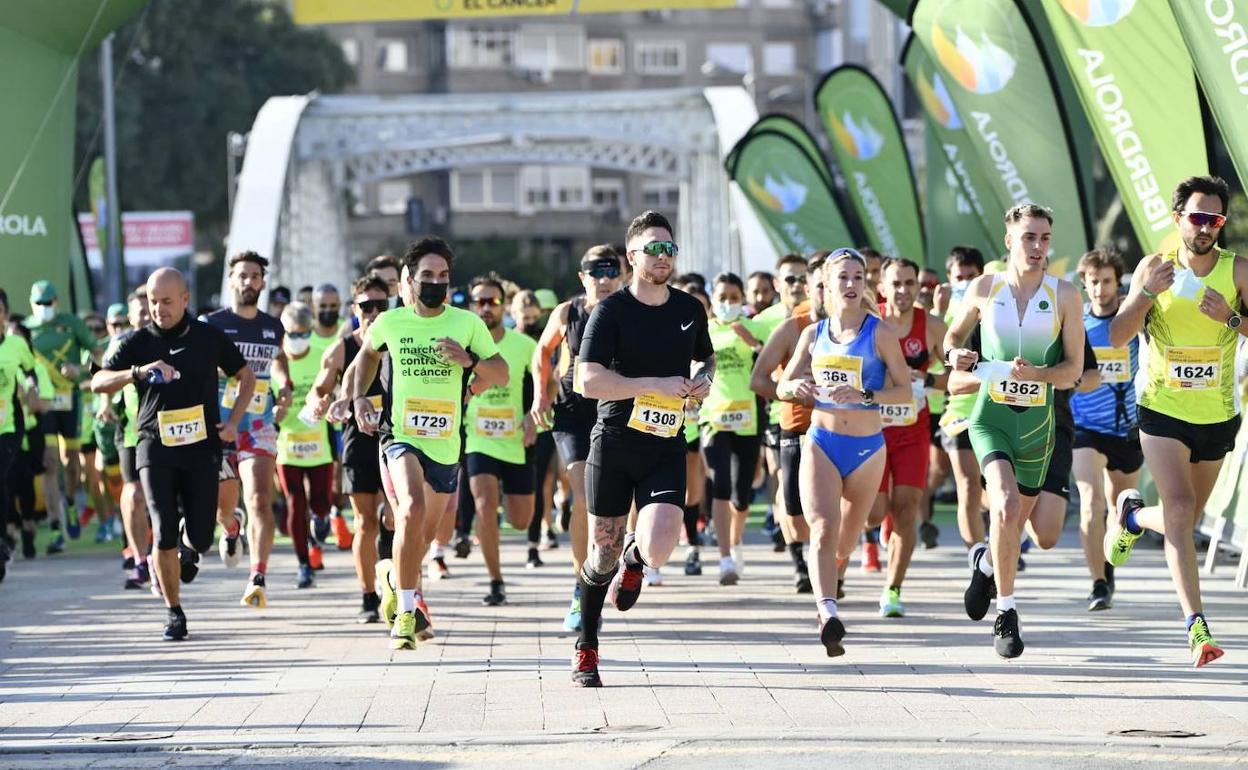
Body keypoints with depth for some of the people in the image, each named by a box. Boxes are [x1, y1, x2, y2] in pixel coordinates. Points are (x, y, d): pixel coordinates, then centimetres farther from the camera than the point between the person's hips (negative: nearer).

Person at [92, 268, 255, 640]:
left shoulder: (210, 337, 4)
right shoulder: (138, 343, 2)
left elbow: (246, 377, 18)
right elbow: (98, 382, -8)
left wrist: (233, 421, 5)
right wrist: (138, 372, -24)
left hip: (202, 446, 1)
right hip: (156, 446, 0)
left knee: (201, 536, -4)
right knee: (164, 537, -7)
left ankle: (189, 548, 35)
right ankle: (175, 613, 6)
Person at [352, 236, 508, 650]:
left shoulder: (467, 323, -1)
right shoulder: (390, 322, 0)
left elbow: (501, 374, 2)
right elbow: (368, 352, 22)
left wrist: (469, 360, -17)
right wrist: (359, 398, 10)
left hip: (445, 443, 3)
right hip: (400, 435, -3)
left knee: (427, 531, 16)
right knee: (413, 510, -27)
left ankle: (392, 575, 49)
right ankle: (406, 611, -19)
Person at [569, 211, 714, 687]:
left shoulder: (689, 309, 7)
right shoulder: (611, 311, -6)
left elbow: (706, 357, 27)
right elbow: (590, 381, -15)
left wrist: (705, 379, 4)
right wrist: (657, 384, -18)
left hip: (666, 449, 2)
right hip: (613, 445, -2)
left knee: (658, 551, -19)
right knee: (602, 555, 4)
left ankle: (633, 562, 19)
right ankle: (586, 652, 23)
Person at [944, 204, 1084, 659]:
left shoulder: (1065, 296, -2)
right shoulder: (983, 289, -1)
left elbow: (1074, 369, -2)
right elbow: (954, 335, 15)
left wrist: (1037, 374, -21)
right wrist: (955, 354, -8)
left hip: (1038, 420, 2)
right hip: (991, 414, -2)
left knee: (1017, 522, 13)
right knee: (1006, 505, -25)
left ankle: (986, 563, 50)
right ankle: (1006, 612, -13)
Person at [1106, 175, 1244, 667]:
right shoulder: (1155, 267, -4)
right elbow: (1117, 337, -5)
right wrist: (1146, 293, -20)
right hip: (1163, 410, -2)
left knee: (1184, 521, 13)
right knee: (1180, 510, -17)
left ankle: (1132, 516, 47)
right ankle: (1196, 624, -18)